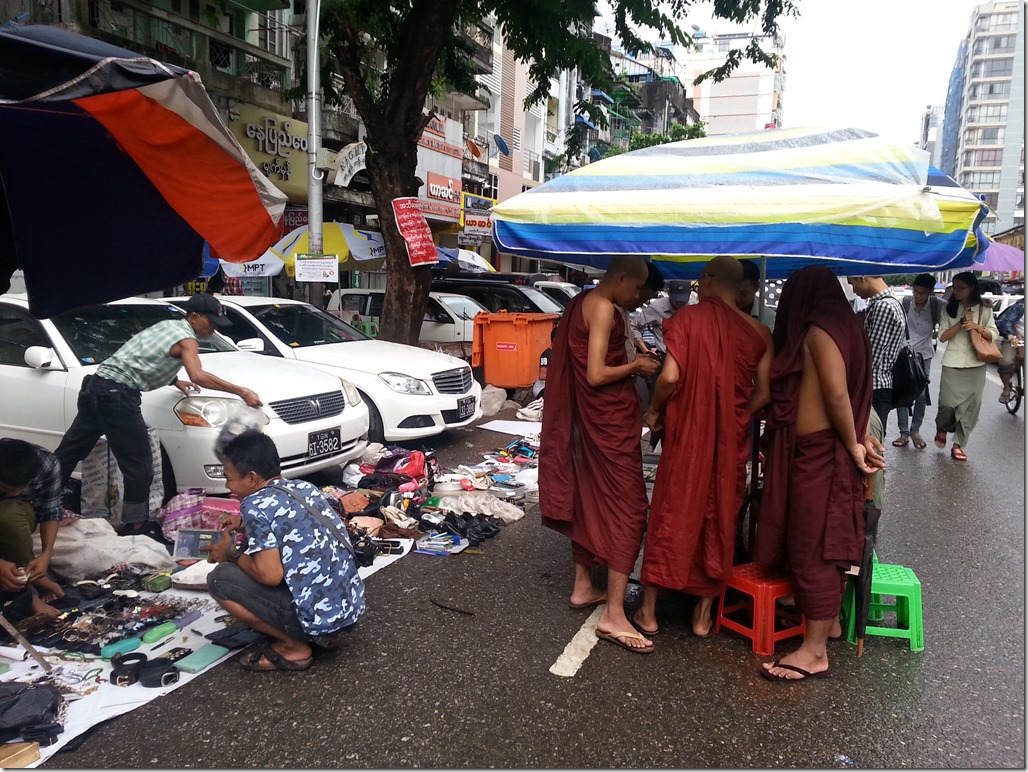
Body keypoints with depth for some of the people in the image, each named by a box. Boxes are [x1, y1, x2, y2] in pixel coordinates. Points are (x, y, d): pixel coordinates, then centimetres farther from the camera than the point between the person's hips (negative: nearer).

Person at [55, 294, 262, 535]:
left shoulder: (168, 325, 21)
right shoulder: (186, 339, -7)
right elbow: (198, 377, -25)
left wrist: (175, 382, 21)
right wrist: (242, 392, -23)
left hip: (95, 385, 9)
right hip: (117, 394, -9)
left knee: (68, 453, 17)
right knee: (139, 466, -1)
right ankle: (135, 526, 7)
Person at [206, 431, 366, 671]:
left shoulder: (256, 504, -12)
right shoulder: (304, 487, 10)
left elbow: (270, 575, -18)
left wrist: (231, 555, 0)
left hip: (319, 617, -8)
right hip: (351, 608, 8)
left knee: (219, 578, -1)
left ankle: (293, 647, 2)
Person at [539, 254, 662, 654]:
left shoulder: (580, 303, 12)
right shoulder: (603, 308, -16)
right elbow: (596, 375, -22)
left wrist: (629, 362, 10)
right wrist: (636, 367, -8)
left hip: (587, 417, 10)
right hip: (610, 419, -10)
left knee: (588, 499, 17)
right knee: (627, 509, -7)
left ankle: (583, 587, 29)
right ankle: (614, 615, -5)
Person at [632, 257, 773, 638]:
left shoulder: (688, 318, -9)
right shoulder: (759, 332, 0)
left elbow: (670, 377, -18)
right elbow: (763, 394, -2)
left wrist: (654, 411, -1)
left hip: (686, 435, -2)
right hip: (731, 443, 2)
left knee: (670, 516, 9)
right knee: (719, 520, 14)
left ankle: (648, 612, 19)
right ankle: (704, 615, 24)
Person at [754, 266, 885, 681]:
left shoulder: (818, 331, -16)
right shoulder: (845, 324, 13)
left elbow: (837, 393, -22)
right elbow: (856, 389, 10)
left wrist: (853, 445, -13)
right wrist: (861, 437, 6)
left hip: (817, 452, -10)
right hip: (826, 450, 10)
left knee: (811, 546, -5)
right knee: (824, 542, 19)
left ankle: (814, 651, 2)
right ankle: (829, 620, 34)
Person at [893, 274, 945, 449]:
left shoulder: (937, 305, -11)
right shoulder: (905, 303, -11)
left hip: (924, 356, 0)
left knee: (921, 395, 4)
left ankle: (915, 431, 18)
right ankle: (904, 432, 6)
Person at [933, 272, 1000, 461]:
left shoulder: (984, 309, 3)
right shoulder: (949, 308, 3)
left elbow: (994, 335, 1)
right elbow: (942, 336, -2)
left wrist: (978, 327, -16)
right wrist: (961, 322, -14)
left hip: (975, 365, 1)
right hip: (952, 363, -1)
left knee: (970, 406, 1)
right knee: (948, 403, -5)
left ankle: (958, 444, 12)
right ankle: (942, 428, 26)